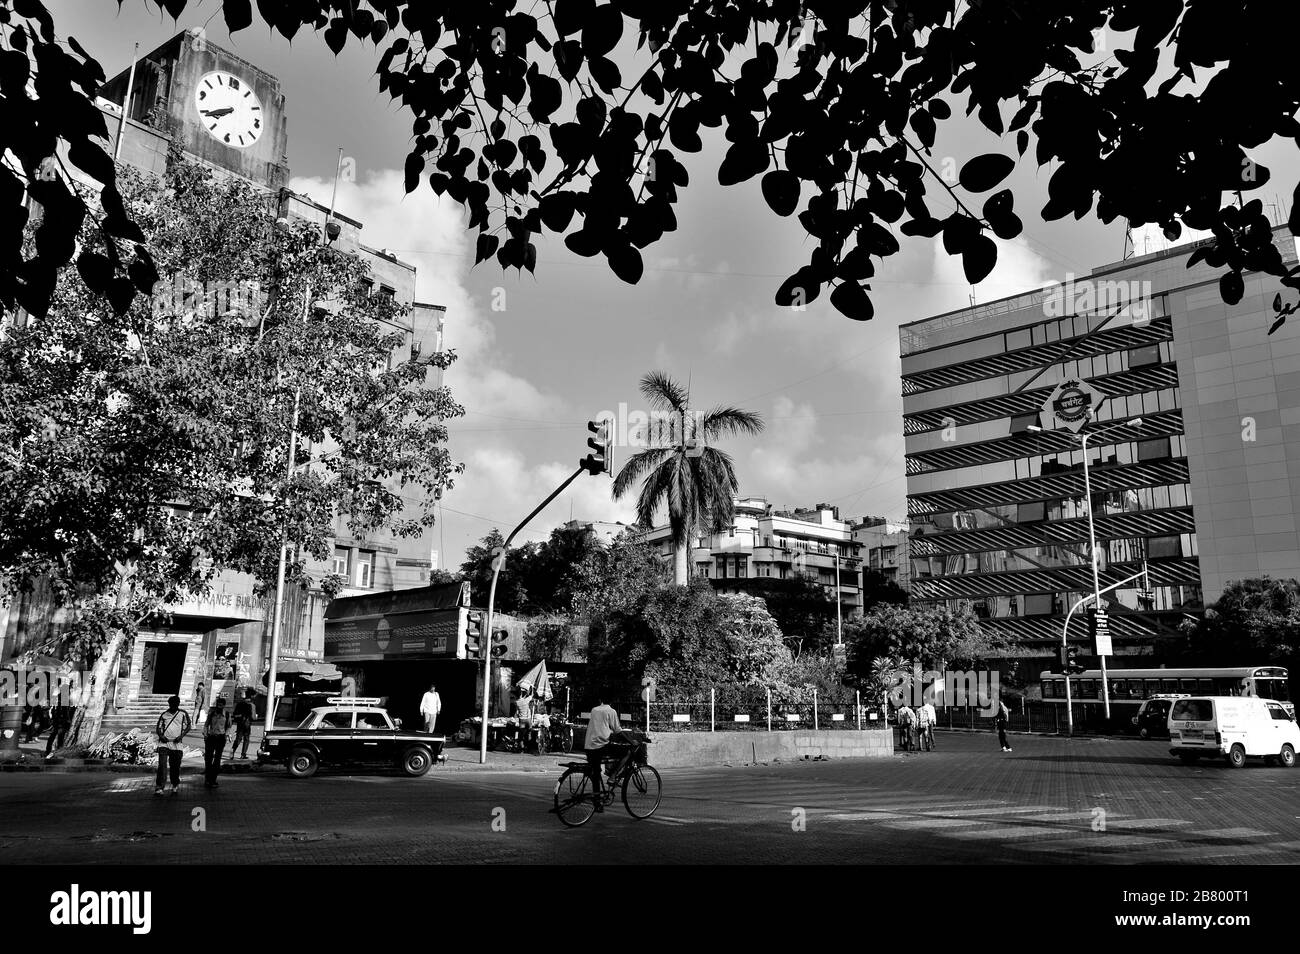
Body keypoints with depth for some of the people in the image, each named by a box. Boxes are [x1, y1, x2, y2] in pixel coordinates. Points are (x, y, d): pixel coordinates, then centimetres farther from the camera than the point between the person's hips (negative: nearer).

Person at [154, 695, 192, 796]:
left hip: (177, 744, 0)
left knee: (175, 766, 7)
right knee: (162, 764, -13)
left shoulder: (183, 714, 7)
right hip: (164, 743, 0)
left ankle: (175, 785, 24)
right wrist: (161, 736, -9)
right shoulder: (164, 715, 9)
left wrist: (181, 736, -8)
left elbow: (188, 726, 6)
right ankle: (159, 787, -13)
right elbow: (158, 728, 10)